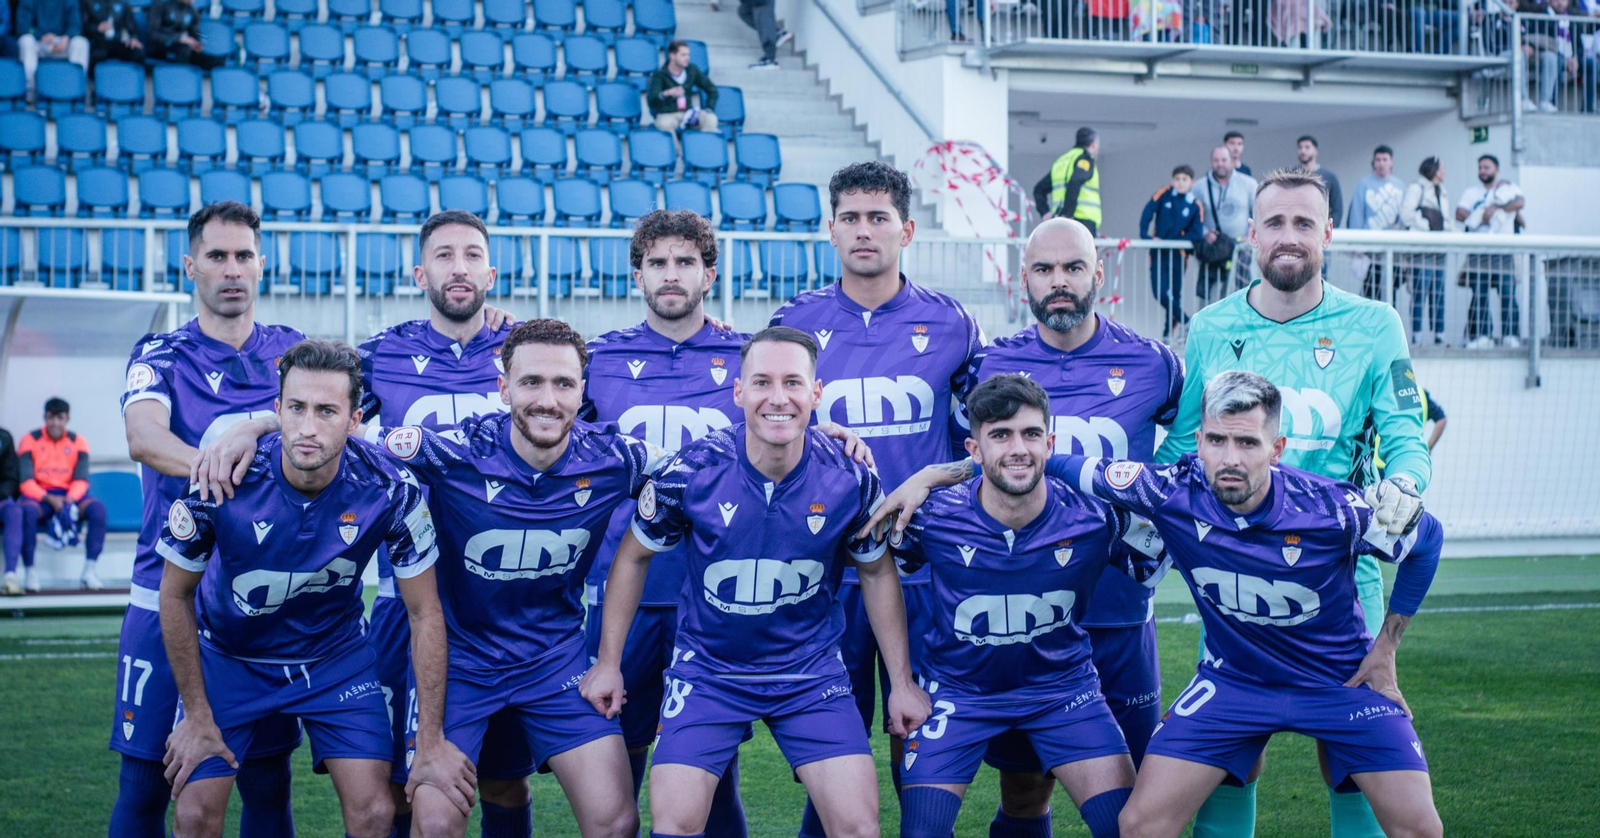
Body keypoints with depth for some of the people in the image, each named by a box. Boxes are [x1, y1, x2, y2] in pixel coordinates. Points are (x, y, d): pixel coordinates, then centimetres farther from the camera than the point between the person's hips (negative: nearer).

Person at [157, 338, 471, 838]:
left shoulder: (390, 491, -25)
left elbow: (424, 614, -13)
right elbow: (175, 595, -10)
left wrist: (431, 743, -12)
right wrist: (197, 717, -6)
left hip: (336, 657, 1)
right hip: (227, 654, 0)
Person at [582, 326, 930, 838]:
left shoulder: (850, 479, -12)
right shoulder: (690, 471, -15)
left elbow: (877, 573, 5)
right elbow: (634, 557, 2)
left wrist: (902, 681, 6)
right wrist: (608, 662, 3)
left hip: (813, 675, 1)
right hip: (706, 671, -1)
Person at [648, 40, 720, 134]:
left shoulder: (692, 71, 6)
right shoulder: (660, 75, -6)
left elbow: (712, 90, 15)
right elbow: (651, 99, -22)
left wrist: (708, 109, 0)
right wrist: (667, 93, -42)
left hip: (688, 114, 4)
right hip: (667, 115, -4)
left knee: (711, 119, -26)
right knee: (665, 124, -40)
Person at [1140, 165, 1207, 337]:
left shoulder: (1195, 206, -5)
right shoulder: (1165, 194, -2)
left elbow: (1196, 234, -12)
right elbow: (1148, 212, -7)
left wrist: (1167, 241, -18)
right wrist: (1145, 235, -20)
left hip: (1178, 254, -1)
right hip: (1158, 252, 1)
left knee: (1174, 293, 5)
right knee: (1159, 291, -8)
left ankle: (1168, 331, 17)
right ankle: (1186, 321, 6)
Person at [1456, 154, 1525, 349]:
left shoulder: (1509, 188, 12)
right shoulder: (1471, 191, 17)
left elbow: (1520, 202, -9)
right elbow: (1460, 213, 3)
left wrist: (1494, 208, -16)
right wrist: (1481, 216, -9)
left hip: (1504, 250, -2)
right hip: (1478, 251, 2)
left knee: (1508, 294, -10)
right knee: (1479, 294, -4)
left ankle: (1511, 336, -9)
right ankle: (1481, 336, -2)